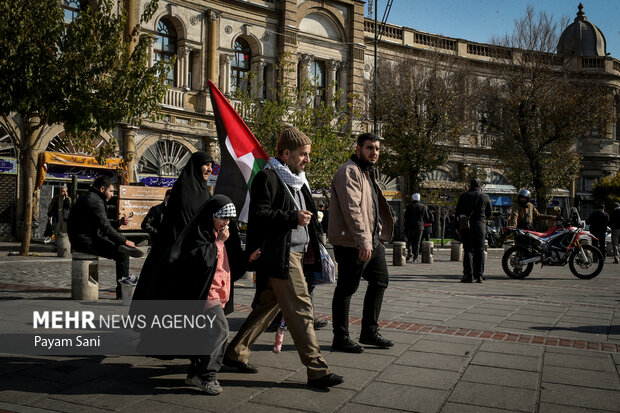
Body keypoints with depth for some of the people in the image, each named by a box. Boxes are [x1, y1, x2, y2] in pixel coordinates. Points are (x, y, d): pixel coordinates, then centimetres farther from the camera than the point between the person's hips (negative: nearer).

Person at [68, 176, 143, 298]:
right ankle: (122, 293, -8)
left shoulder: (91, 198, 20)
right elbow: (105, 227, -19)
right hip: (85, 241, -11)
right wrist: (125, 241, -13)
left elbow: (102, 226, 21)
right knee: (122, 254, -15)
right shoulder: (95, 200, -14)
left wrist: (119, 223, 10)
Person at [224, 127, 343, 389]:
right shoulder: (267, 177, -8)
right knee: (300, 309, -9)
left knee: (270, 305, 15)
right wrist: (293, 218, -21)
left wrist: (314, 247, 21)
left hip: (297, 254, 10)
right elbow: (259, 215, -18)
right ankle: (316, 370, -4)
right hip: (280, 256, -10)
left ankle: (235, 352, 27)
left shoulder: (297, 180, 21)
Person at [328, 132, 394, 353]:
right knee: (346, 288, -2)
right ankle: (341, 338, 10)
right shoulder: (349, 172, -12)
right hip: (352, 243, -11)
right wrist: (363, 240, -29)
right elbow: (351, 209, -24)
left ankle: (369, 332, 26)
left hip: (372, 241, 11)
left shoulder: (367, 173, 21)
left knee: (380, 280, 16)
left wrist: (377, 235, 18)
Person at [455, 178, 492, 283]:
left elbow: (458, 212, 1)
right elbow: (489, 214, 10)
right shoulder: (485, 197, 5)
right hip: (481, 227, 1)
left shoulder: (464, 196, 1)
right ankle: (479, 275, 5)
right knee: (480, 251, 7)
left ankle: (468, 275, -6)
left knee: (468, 251, 0)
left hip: (466, 227, -1)